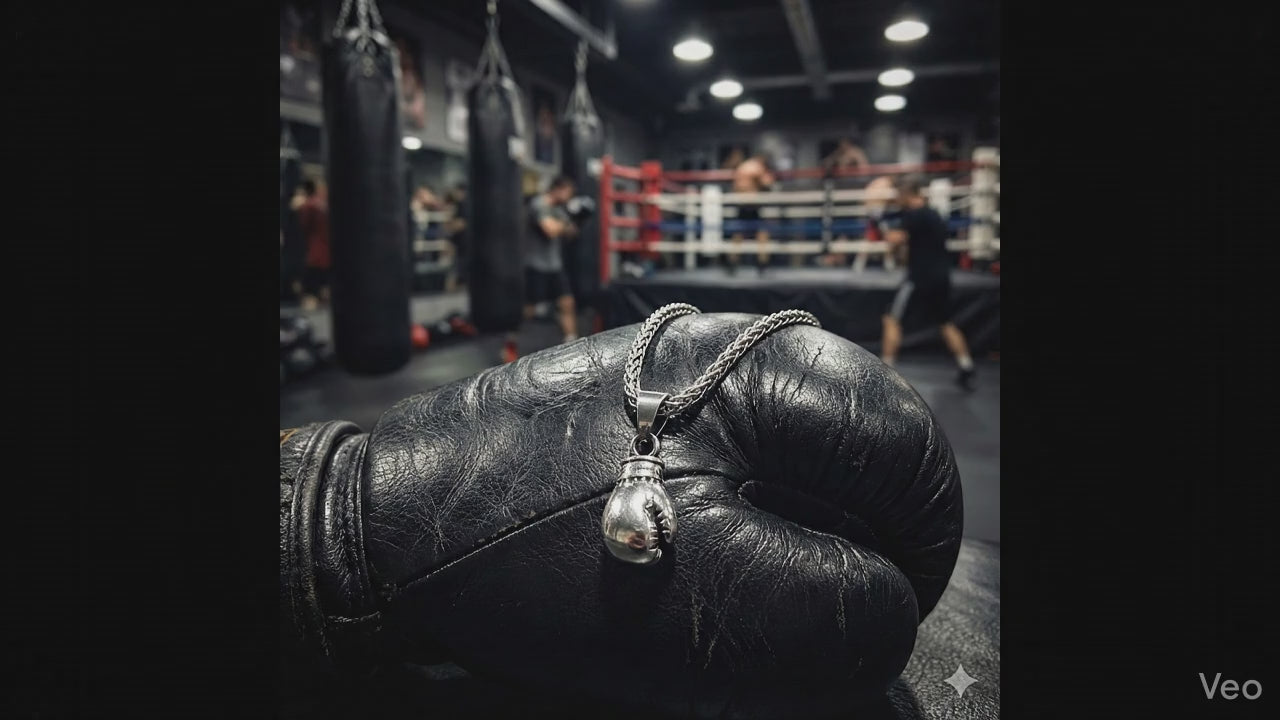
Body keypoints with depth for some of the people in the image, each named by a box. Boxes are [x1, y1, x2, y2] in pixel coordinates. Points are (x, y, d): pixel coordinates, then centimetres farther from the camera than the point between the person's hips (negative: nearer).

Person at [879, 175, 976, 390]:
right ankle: (967, 371, 16)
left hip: (921, 278, -8)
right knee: (945, 323, 18)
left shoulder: (914, 215, -11)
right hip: (941, 277, 8)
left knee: (892, 319, -1)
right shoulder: (934, 215, 17)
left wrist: (889, 232, -2)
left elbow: (896, 239, -23)